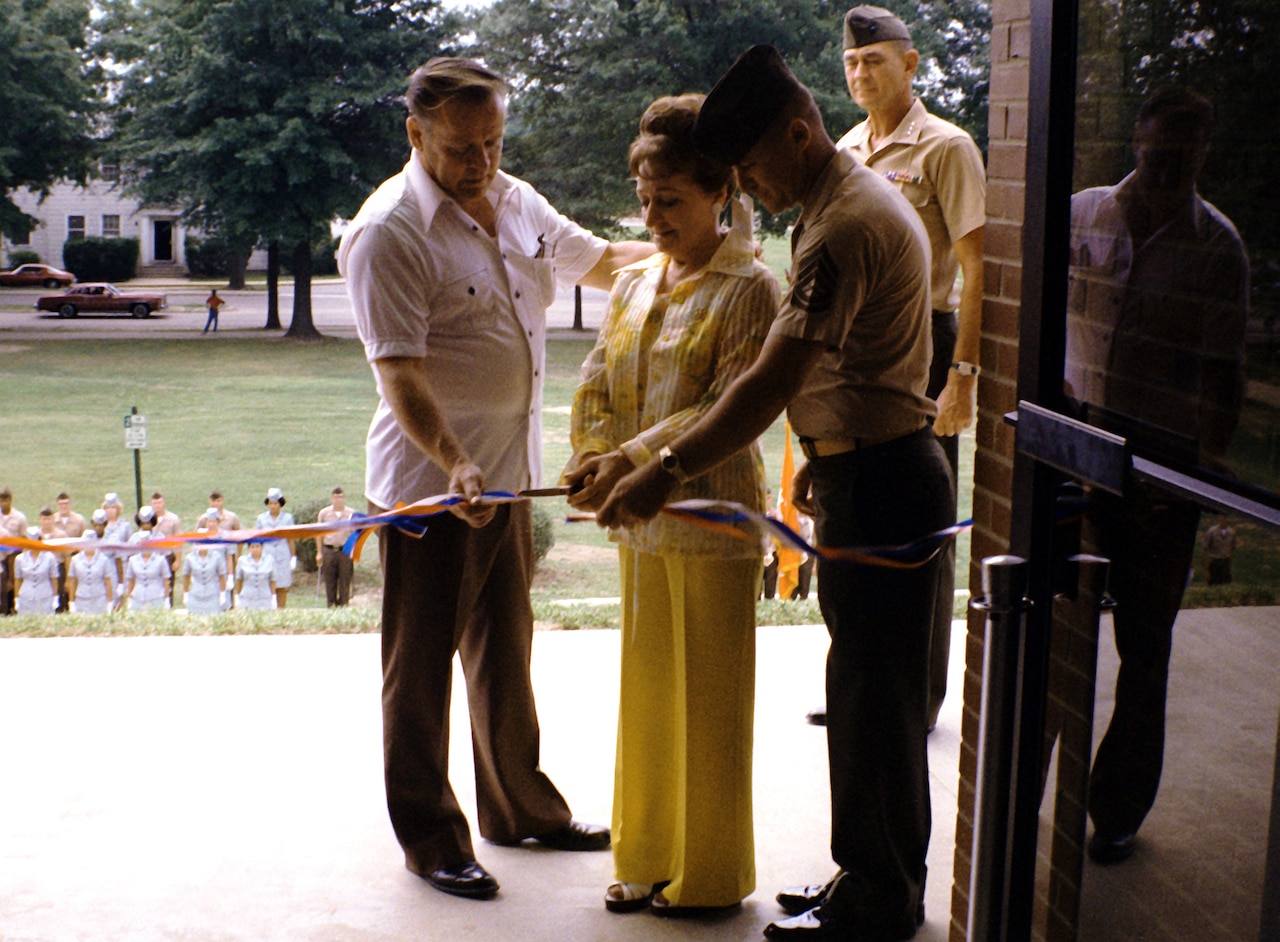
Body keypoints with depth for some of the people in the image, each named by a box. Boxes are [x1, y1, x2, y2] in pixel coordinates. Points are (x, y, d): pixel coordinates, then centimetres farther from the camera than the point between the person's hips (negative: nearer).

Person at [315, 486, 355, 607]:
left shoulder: (351, 514, 3)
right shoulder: (323, 513, 5)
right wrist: (319, 553, 7)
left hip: (345, 551, -1)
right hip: (328, 551, 1)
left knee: (344, 582, 0)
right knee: (329, 582, 4)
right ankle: (330, 607, 12)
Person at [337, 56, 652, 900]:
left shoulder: (518, 203, 7)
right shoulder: (390, 230, -17)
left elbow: (597, 259, 24)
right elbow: (399, 372, -23)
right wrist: (454, 463, -35)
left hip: (509, 475, 8)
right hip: (429, 484, -7)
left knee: (505, 649, 19)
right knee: (422, 663, 5)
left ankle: (520, 806, 34)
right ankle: (430, 836, 18)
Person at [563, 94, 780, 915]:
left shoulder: (749, 288, -9)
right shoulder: (635, 284, 11)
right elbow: (597, 386, 9)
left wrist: (635, 457, -25)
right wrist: (595, 464, -10)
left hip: (715, 519, -6)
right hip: (641, 520, 6)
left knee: (709, 695, 4)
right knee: (646, 687, 14)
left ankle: (709, 873, 19)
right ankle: (648, 858, 29)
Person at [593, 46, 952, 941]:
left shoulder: (844, 227, -21)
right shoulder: (866, 196, 13)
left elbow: (772, 383, -28)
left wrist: (666, 472, -26)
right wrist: (823, 457, 24)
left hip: (879, 486, -11)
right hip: (873, 470, 11)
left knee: (873, 691, 0)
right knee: (871, 685, 17)